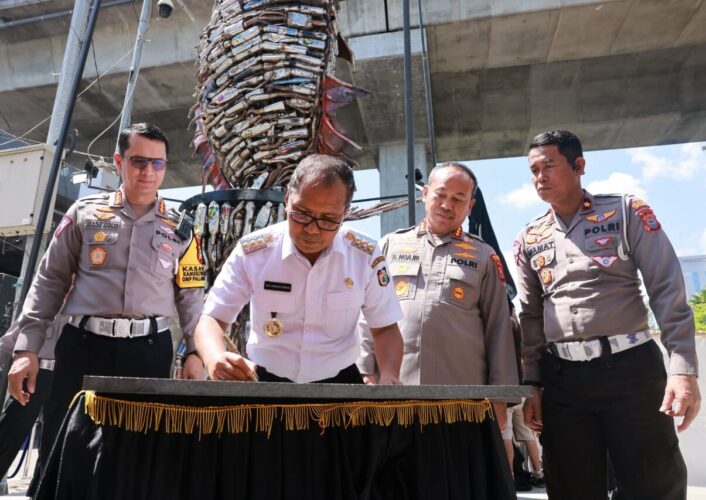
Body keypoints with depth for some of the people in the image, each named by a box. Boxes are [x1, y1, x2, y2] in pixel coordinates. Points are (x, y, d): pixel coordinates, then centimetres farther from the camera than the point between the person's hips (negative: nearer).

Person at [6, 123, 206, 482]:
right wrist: (27, 348, 2)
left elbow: (190, 293, 8)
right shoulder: (86, 213, 6)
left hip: (149, 350, 1)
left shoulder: (178, 228, 7)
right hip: (83, 344, 0)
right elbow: (49, 280, 7)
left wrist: (195, 351, -2)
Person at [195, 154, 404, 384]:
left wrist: (389, 377, -16)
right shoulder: (251, 252, -10)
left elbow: (385, 328, 1)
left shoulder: (366, 256, -8)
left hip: (339, 380, 0)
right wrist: (216, 360, -26)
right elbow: (212, 319, -6)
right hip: (264, 379, 0)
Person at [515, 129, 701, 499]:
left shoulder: (626, 211, 2)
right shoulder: (529, 239, 10)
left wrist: (683, 368, -12)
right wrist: (532, 384, 7)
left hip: (630, 366, -3)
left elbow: (668, 290, -4)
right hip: (560, 378, 3)